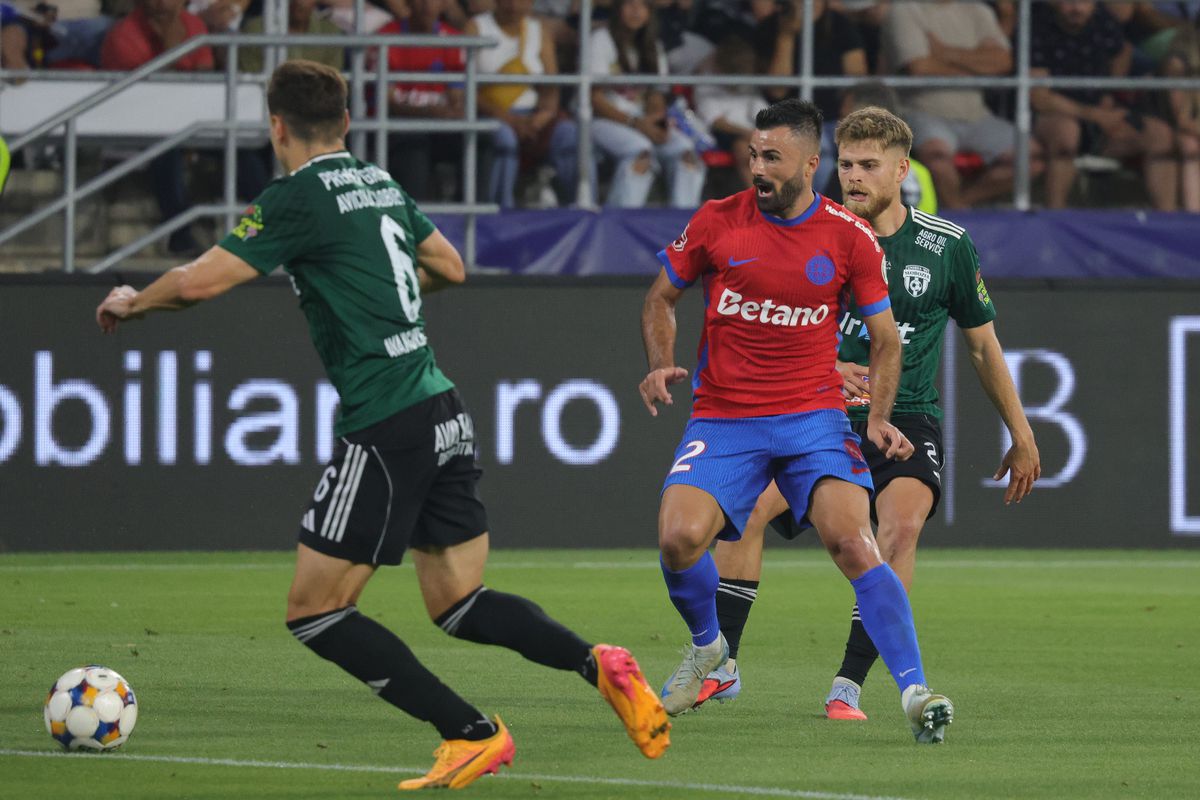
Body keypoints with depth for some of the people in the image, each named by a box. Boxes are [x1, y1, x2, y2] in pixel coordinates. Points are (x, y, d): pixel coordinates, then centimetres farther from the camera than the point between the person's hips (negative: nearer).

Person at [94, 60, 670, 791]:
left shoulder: (299, 198, -9)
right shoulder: (381, 184, 15)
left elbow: (198, 283, -13)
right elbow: (451, 268, 28)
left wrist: (130, 304, 7)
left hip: (386, 429, -8)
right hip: (444, 412, 8)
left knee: (315, 611, 0)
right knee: (459, 605, 14)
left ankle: (472, 733, -4)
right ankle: (596, 662, -9)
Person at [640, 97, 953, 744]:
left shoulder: (849, 237, -1)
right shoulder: (716, 222, 0)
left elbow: (885, 338, 9)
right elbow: (660, 297, 14)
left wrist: (878, 417, -6)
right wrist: (661, 366, -4)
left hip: (813, 417, -1)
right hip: (722, 418, 1)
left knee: (855, 544, -22)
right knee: (679, 537, -20)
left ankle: (914, 692, -18)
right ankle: (706, 648, 12)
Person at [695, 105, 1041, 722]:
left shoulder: (947, 245, -1)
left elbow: (982, 346, 11)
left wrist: (1021, 437, 14)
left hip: (908, 421, -1)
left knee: (901, 525, -29)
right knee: (749, 504, -20)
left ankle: (848, 686, -24)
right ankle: (721, 667, -7)